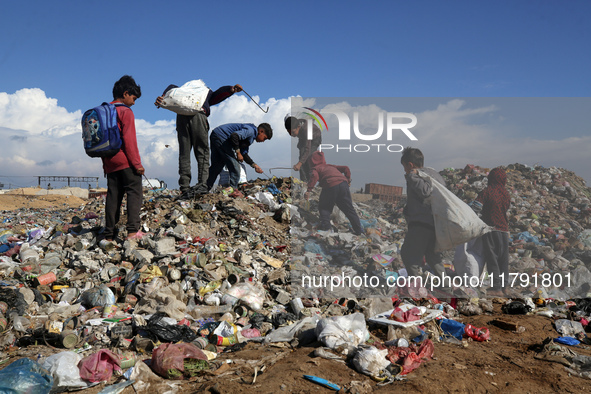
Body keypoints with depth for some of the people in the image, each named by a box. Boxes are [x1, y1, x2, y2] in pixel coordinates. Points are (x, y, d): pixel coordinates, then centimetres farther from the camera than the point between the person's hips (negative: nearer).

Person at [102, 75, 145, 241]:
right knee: (134, 192, -6)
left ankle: (109, 235, 6)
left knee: (113, 195, 8)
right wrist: (137, 163, -12)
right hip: (125, 160, -7)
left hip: (110, 163, 7)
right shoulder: (126, 112, -6)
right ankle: (133, 230, -18)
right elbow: (129, 140, -14)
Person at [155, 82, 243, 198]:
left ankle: (185, 189, -6)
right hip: (198, 115, -2)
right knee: (202, 152, 1)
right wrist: (232, 89, 0)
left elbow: (172, 87, 21)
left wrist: (162, 98, 4)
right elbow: (218, 93, 16)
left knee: (184, 153, 2)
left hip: (181, 116, 2)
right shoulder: (207, 91, 33)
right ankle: (201, 184, -15)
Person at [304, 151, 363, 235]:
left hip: (330, 186, -5)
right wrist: (348, 181, 36)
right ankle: (359, 230, 15)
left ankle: (325, 224, 3)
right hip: (343, 183, 5)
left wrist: (308, 190, -12)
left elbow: (314, 176, -8)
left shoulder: (315, 169, 16)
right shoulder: (330, 166, 33)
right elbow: (346, 168, 26)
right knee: (349, 208, 13)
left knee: (323, 206, 20)